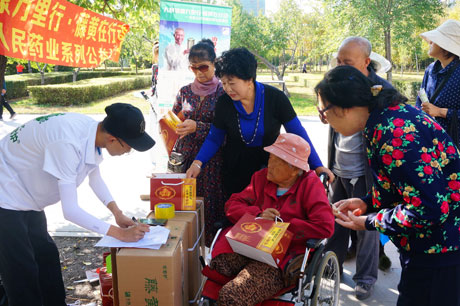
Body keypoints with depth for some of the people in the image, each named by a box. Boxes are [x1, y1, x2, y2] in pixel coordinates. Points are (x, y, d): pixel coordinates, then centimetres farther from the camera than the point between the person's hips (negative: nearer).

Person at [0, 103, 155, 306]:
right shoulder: (68, 143, -36)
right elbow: (70, 211, -32)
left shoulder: (93, 131, -10)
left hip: (28, 200, 9)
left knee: (47, 257, 16)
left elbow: (95, 178, 9)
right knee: (24, 274, -2)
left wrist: (117, 212, -3)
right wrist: (120, 233, -25)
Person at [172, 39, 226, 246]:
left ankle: (211, 246, 8)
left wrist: (197, 127, -19)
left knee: (210, 203, -4)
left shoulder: (222, 93, -2)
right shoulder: (185, 92, 11)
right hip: (185, 157, 4)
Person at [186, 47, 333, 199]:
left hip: (271, 168, -1)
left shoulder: (275, 98, -14)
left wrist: (317, 166, -12)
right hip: (236, 173, 1)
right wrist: (198, 163, -13)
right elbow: (214, 139, 2)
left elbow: (298, 134, -7)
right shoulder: (224, 103, -9)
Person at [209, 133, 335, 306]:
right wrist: (258, 216, -10)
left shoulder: (310, 184, -2)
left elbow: (325, 227, -13)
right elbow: (232, 205, 10)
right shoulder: (261, 177, 12)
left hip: (284, 258, -6)